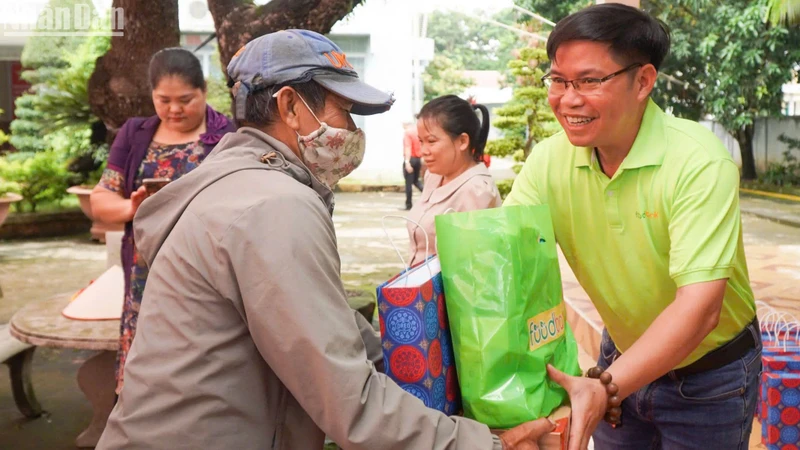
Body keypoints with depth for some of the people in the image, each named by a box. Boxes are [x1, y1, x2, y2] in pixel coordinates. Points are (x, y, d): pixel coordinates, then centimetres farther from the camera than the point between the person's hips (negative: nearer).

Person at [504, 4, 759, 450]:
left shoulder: (700, 162, -27)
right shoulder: (549, 159, -12)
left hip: (709, 375, -4)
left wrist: (606, 388, -44)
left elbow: (699, 306, -33)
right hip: (622, 356, 4)